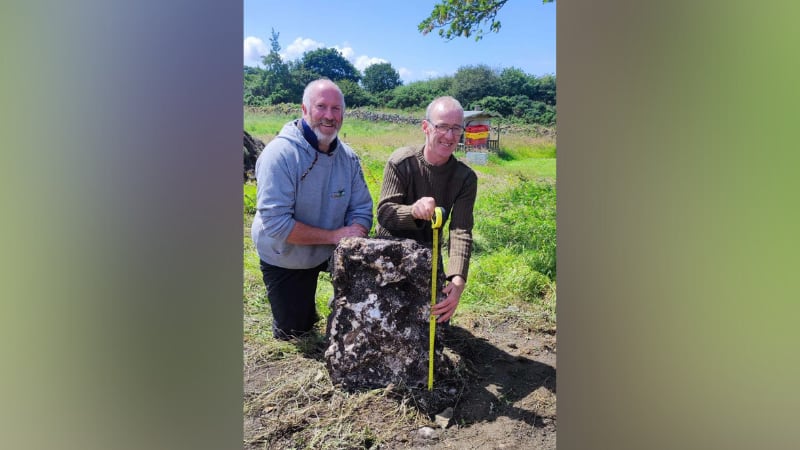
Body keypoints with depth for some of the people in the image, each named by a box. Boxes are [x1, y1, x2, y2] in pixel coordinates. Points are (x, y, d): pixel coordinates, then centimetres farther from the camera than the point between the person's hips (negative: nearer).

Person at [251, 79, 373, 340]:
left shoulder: (348, 157, -9)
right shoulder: (280, 154, -27)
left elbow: (362, 210, -8)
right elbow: (275, 222, -33)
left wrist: (355, 235, -30)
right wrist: (334, 235, -33)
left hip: (327, 253, 4)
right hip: (284, 261, -4)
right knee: (294, 334, 6)